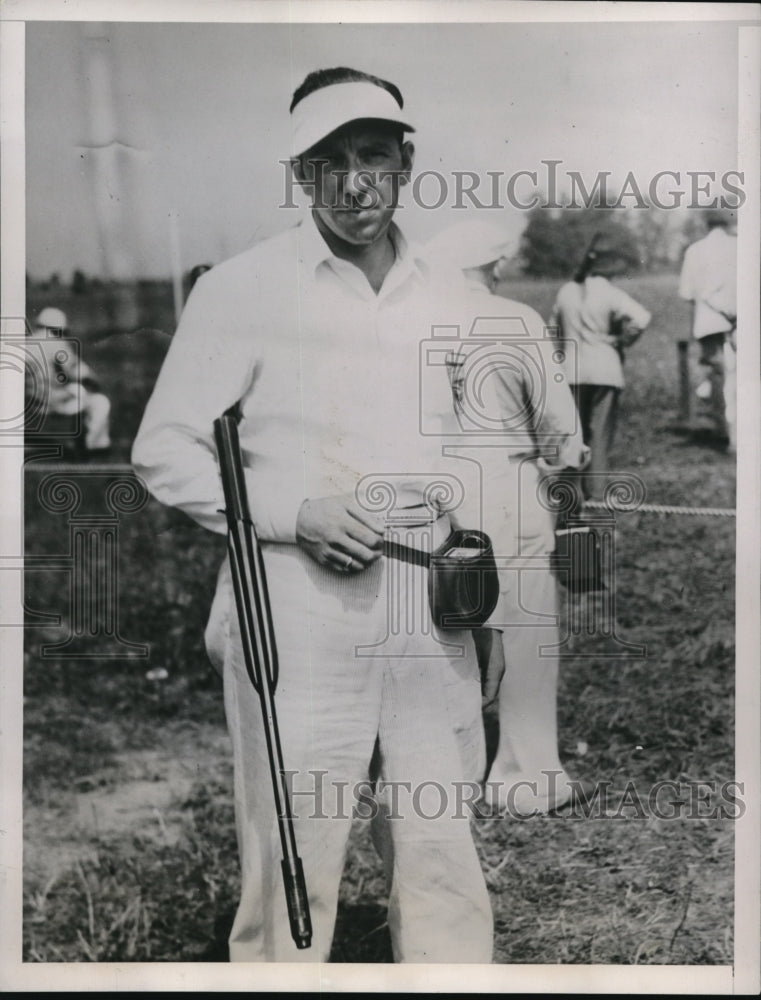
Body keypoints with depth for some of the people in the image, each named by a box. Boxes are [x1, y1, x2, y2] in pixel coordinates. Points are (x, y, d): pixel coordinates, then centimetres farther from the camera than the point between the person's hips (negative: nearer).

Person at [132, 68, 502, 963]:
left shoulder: (441, 295, 13)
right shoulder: (243, 288, -1)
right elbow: (164, 451, -1)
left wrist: (470, 536, 12)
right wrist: (296, 514, -13)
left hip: (424, 611, 4)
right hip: (297, 612, -4)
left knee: (441, 852, 7)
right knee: (293, 862, -1)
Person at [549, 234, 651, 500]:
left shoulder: (566, 291, 5)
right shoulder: (609, 292, -12)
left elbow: (554, 328, 14)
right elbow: (641, 318, -23)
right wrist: (622, 341, -8)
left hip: (571, 371, 4)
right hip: (604, 370, -4)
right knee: (600, 433, 3)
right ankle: (596, 494, 3)